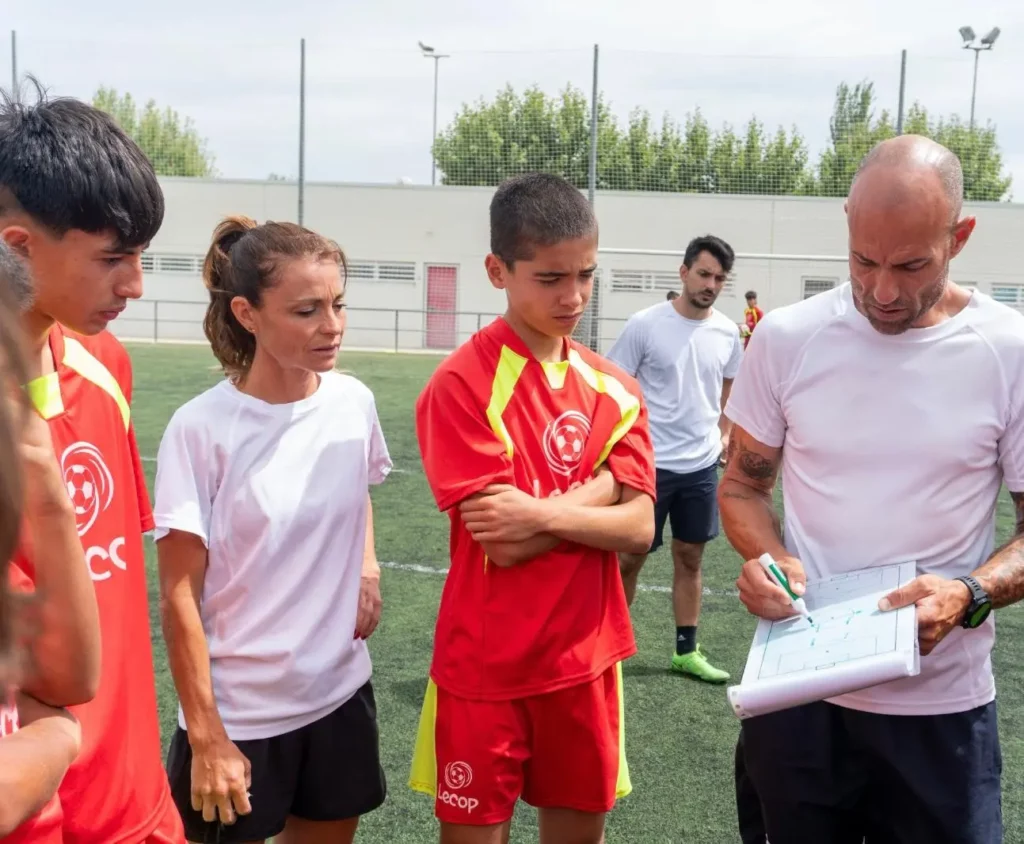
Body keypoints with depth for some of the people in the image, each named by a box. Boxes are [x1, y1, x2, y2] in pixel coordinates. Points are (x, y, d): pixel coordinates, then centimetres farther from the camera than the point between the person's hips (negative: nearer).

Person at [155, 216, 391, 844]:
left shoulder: (354, 402, -4)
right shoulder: (202, 429, -18)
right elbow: (179, 596, -13)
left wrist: (367, 566, 1)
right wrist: (205, 735, -13)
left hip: (341, 694, 5)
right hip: (237, 711, -4)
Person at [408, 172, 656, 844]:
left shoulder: (614, 390, 3)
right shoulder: (461, 386, -14)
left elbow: (638, 529, -4)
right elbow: (500, 543, -19)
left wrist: (545, 515, -19)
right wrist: (598, 486, -12)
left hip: (585, 658, 5)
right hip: (486, 666, -4)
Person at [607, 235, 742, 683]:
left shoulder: (727, 333, 2)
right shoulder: (644, 325, -11)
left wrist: (724, 433, 11)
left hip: (702, 465, 4)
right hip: (649, 464, -4)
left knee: (690, 557, 13)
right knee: (630, 557, 5)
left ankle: (686, 651, 26)